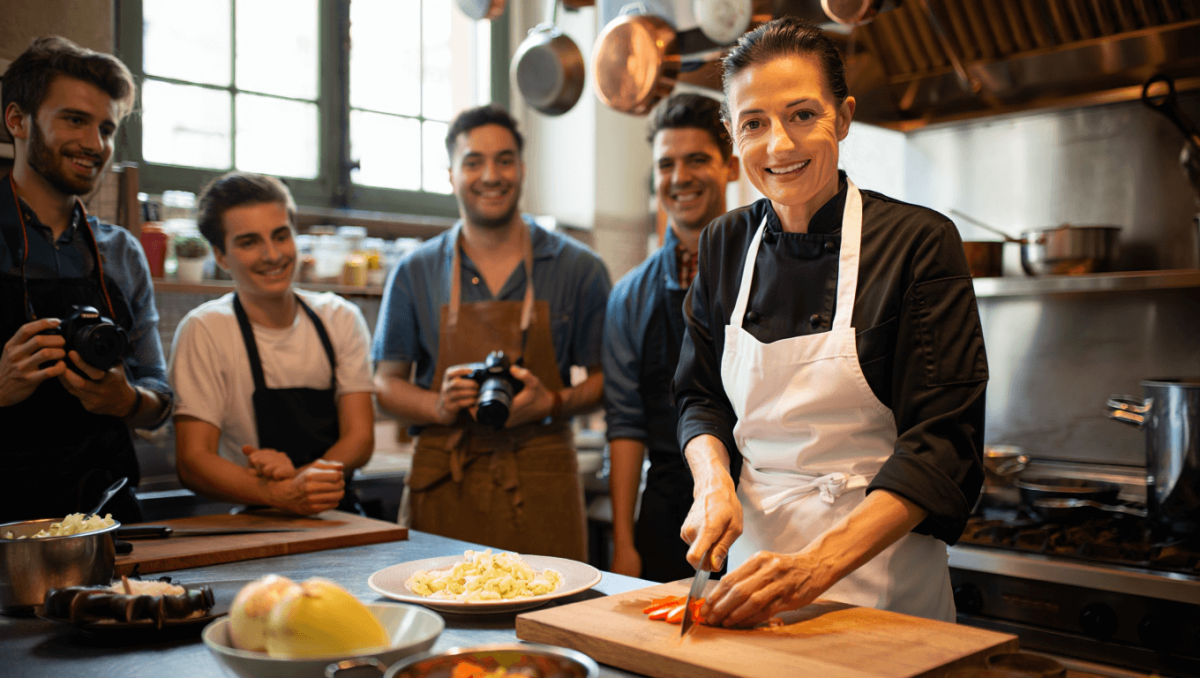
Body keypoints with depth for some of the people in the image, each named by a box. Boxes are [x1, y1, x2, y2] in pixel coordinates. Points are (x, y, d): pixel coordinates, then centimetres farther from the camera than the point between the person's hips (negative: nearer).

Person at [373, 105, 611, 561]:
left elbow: (603, 377, 6)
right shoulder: (414, 273, 8)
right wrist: (439, 406, -11)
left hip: (542, 485, 0)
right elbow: (387, 381, 9)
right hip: (442, 485, 1)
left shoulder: (579, 269, 5)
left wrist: (552, 403, -13)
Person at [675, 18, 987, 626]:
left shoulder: (919, 243, -12)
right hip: (755, 548, 4)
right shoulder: (725, 245, 1)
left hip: (880, 576, -4)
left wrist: (818, 565, -29)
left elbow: (942, 443, -18)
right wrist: (713, 482, -12)